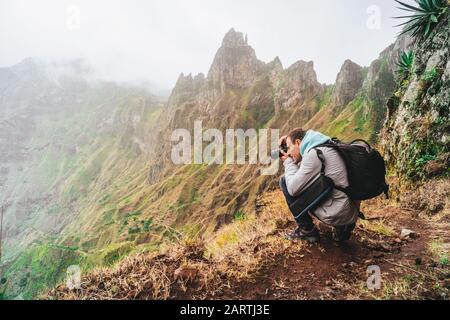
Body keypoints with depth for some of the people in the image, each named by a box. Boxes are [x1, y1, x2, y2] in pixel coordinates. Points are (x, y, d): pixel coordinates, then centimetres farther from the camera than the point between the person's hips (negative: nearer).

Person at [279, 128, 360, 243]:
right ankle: (341, 227, 18)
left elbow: (293, 189, -17)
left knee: (285, 181, -3)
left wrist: (288, 162, 0)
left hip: (337, 215, -9)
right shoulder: (326, 147, 13)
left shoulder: (314, 154, -15)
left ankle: (307, 230, 7)